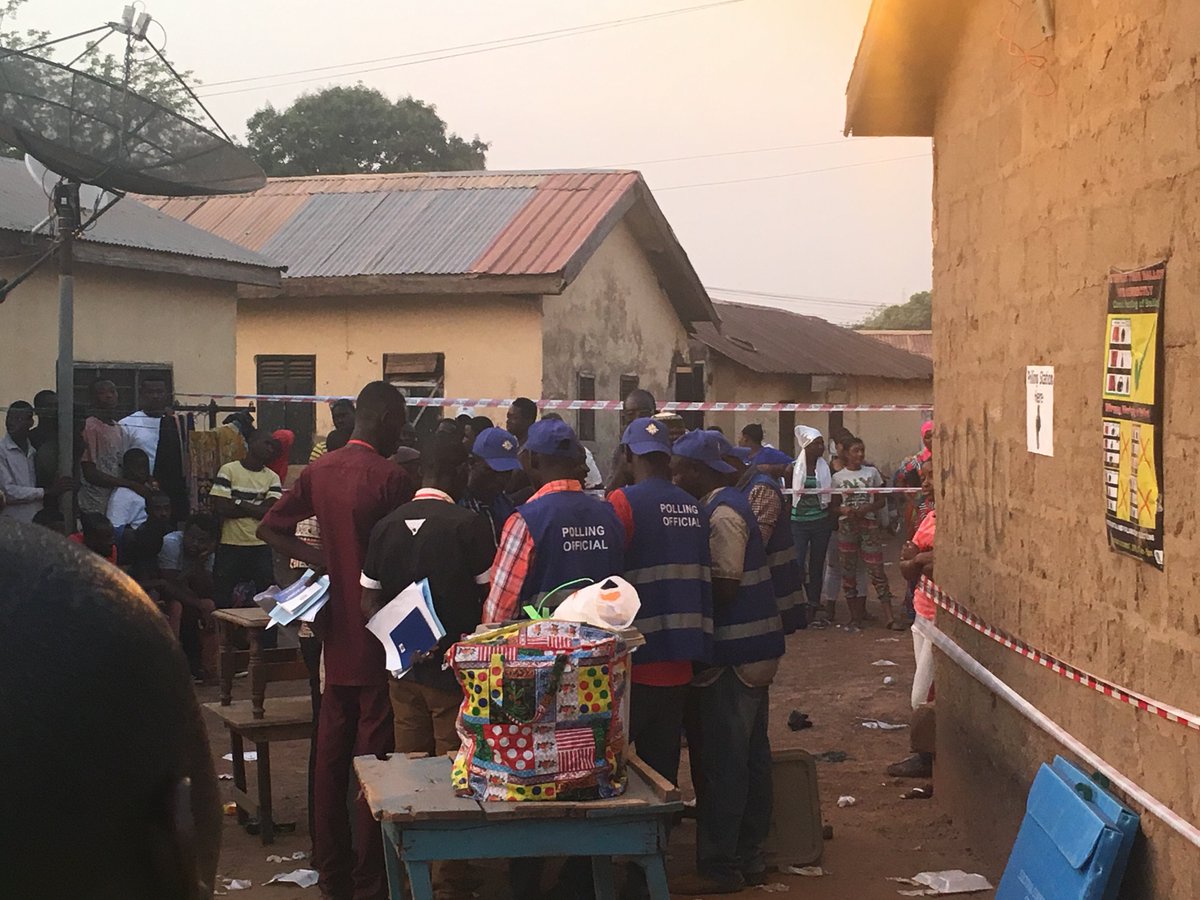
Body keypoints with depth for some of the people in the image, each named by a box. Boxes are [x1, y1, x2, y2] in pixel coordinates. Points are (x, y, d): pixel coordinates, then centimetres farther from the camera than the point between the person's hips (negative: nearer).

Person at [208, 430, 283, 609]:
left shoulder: (272, 478, 7)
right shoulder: (229, 470, -2)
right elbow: (221, 508, -11)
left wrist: (238, 502, -8)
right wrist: (255, 509, -6)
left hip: (261, 547, 2)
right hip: (230, 545, -2)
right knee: (222, 598, 3)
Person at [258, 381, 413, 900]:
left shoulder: (318, 472, 6)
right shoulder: (389, 478, -14)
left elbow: (269, 529, 8)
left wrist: (322, 560, 4)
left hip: (336, 632, 7)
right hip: (378, 635, -7)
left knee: (331, 750, 12)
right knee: (374, 756, -1)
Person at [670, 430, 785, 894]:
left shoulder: (722, 514, -17)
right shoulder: (732, 504, 13)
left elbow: (725, 586, -21)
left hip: (734, 656, -10)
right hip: (755, 650, 10)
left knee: (722, 764, -4)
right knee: (750, 756, 14)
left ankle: (719, 867, 2)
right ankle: (748, 857, 23)